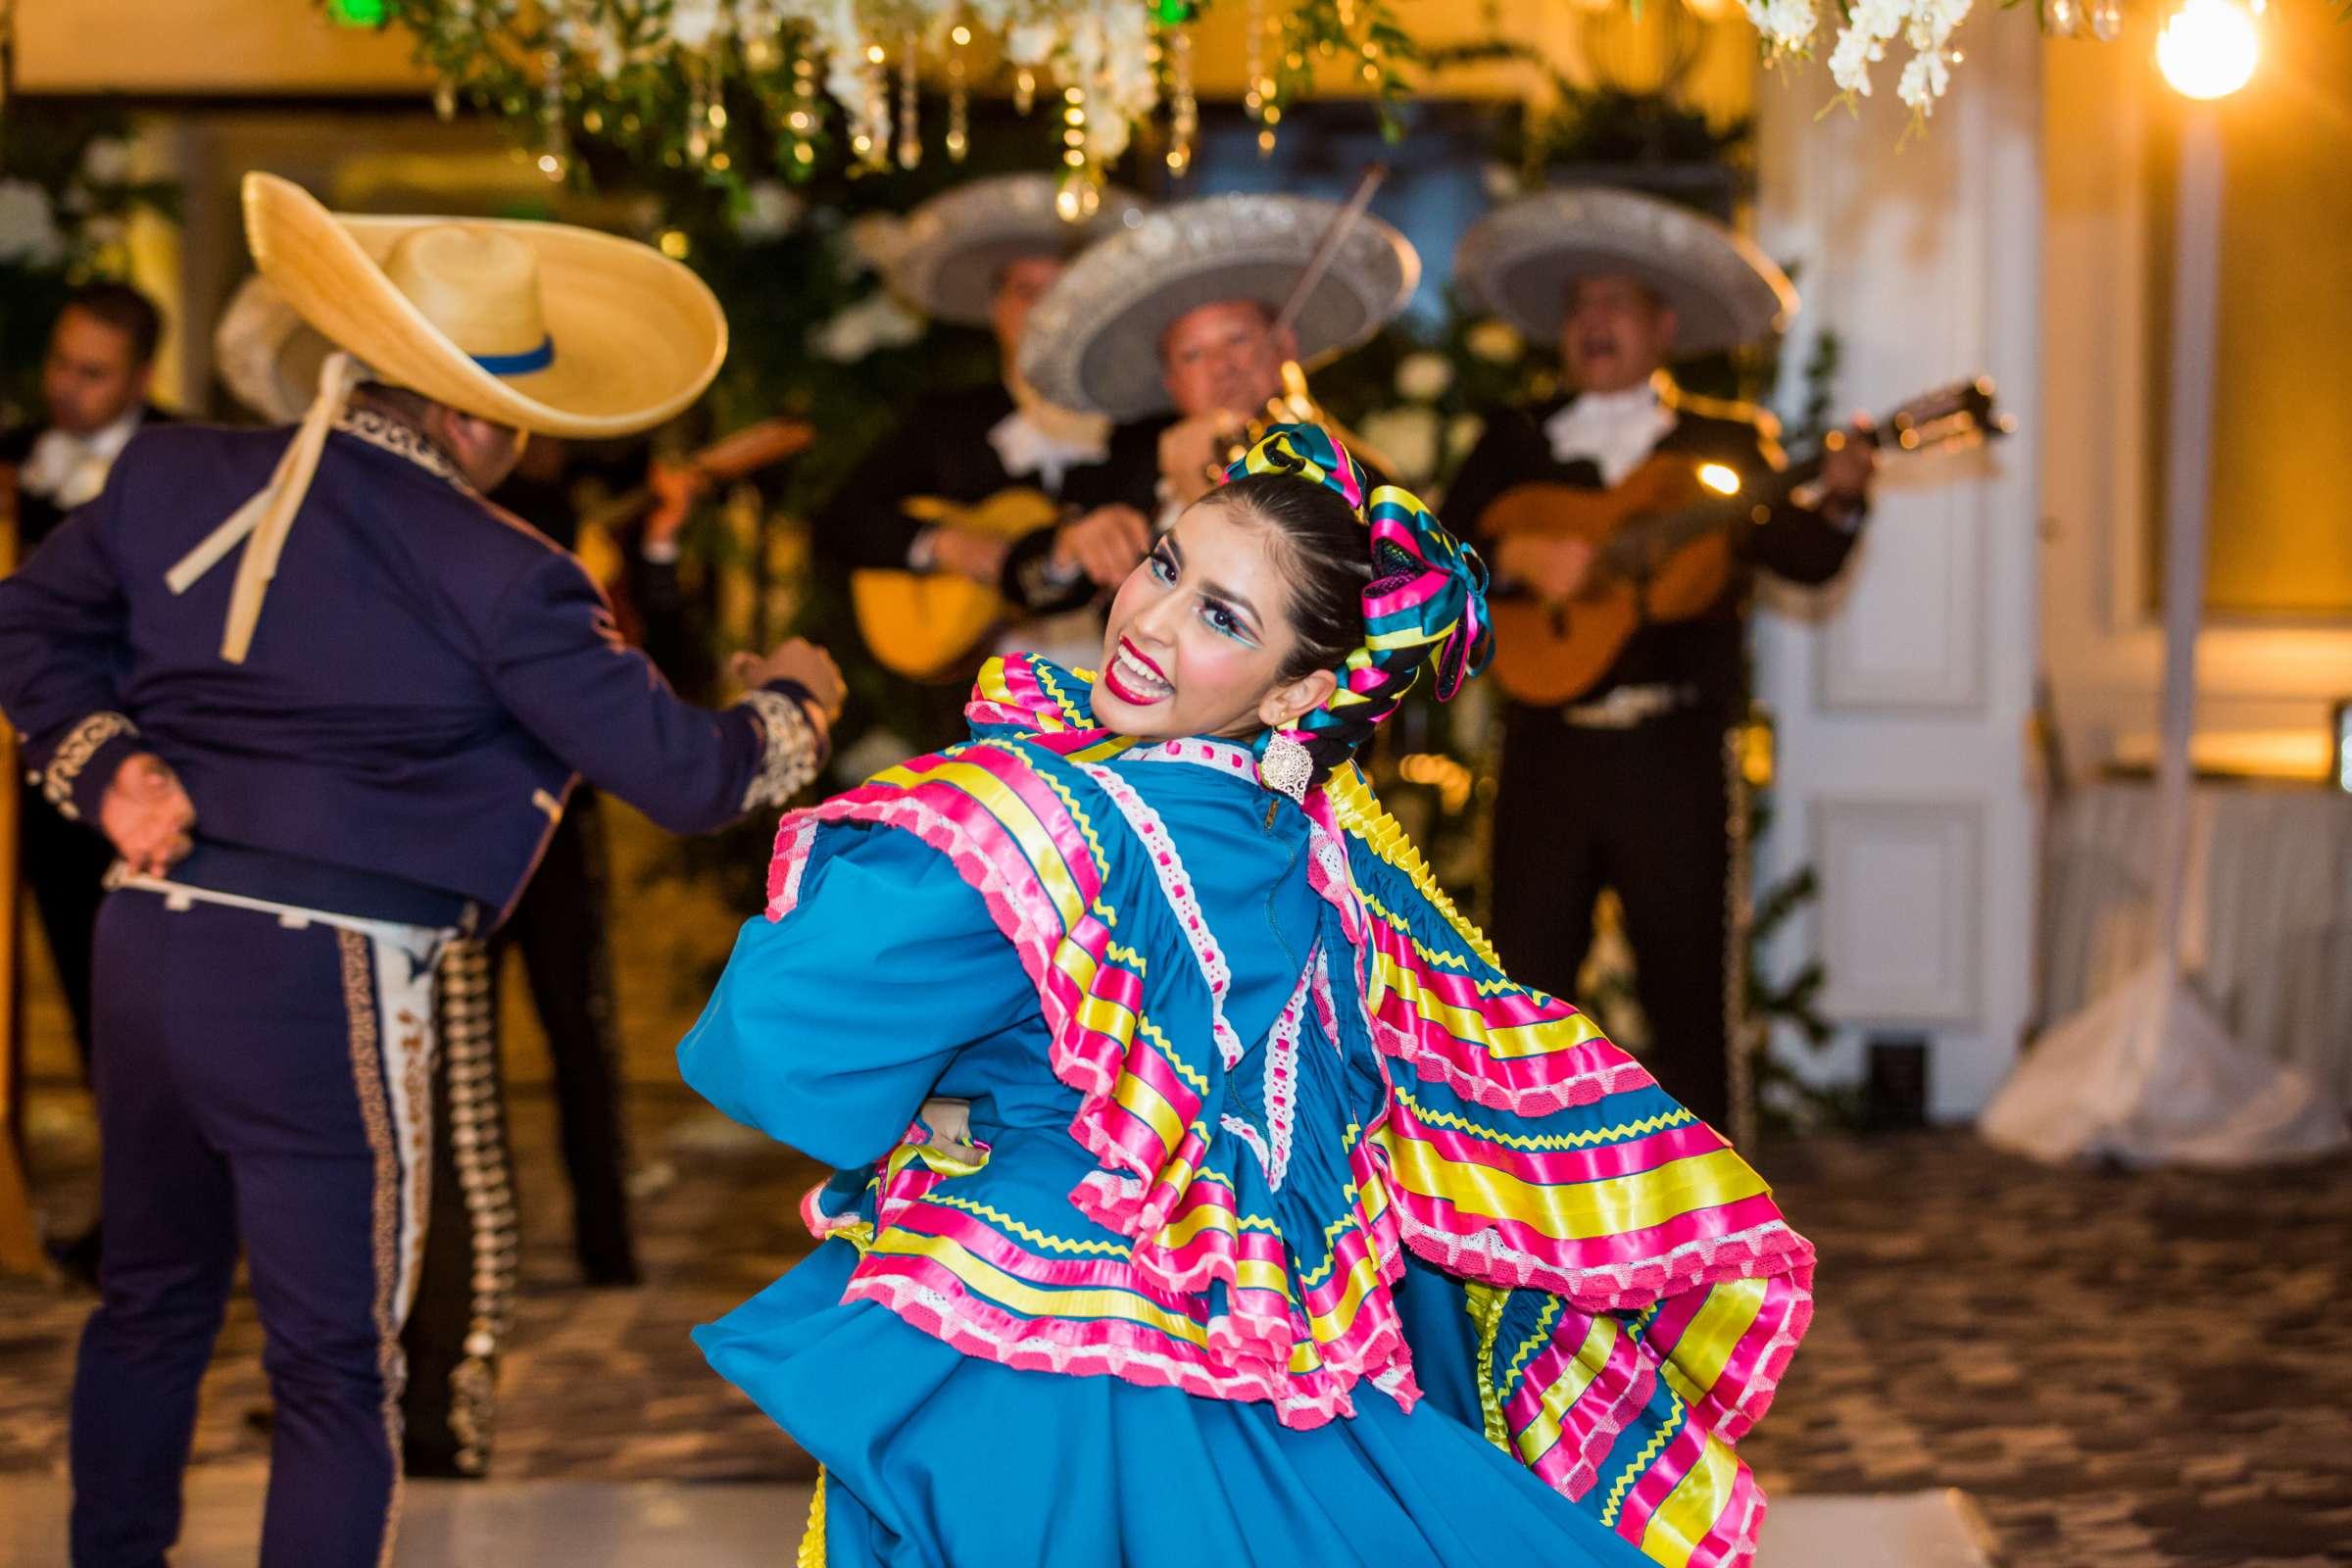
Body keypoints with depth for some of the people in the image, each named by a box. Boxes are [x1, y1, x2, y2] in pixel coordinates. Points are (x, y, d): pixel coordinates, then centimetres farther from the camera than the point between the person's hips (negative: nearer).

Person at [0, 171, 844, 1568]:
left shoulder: (175, 474, 4)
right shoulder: (496, 577, -13)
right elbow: (684, 775, -8)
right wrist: (794, 705, 10)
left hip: (144, 934, 7)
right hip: (323, 978, -7)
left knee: (151, 1301, 25)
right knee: (337, 1373, 5)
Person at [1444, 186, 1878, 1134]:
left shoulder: (1726, 440, 7)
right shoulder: (1515, 440, 11)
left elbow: (1800, 558, -4)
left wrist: (1835, 501, -24)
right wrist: (1518, 558, -17)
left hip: (1676, 757, -1)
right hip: (1547, 746, 2)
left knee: (1688, 984, 2)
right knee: (1526, 975, 5)